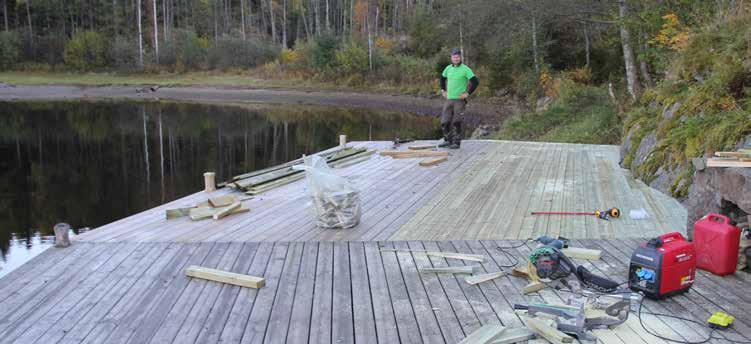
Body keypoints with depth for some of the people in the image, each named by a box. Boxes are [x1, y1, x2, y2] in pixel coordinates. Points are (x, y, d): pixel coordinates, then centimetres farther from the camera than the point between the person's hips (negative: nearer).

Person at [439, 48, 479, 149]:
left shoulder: (465, 69, -8)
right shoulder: (448, 68, 9)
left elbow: (475, 82, -11)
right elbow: (442, 78, 28)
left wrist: (468, 93, -12)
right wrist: (443, 90, 18)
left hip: (459, 100, -5)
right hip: (448, 99, 5)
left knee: (456, 122, -5)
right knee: (444, 122, 5)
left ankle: (456, 142, 5)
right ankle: (447, 140, 20)